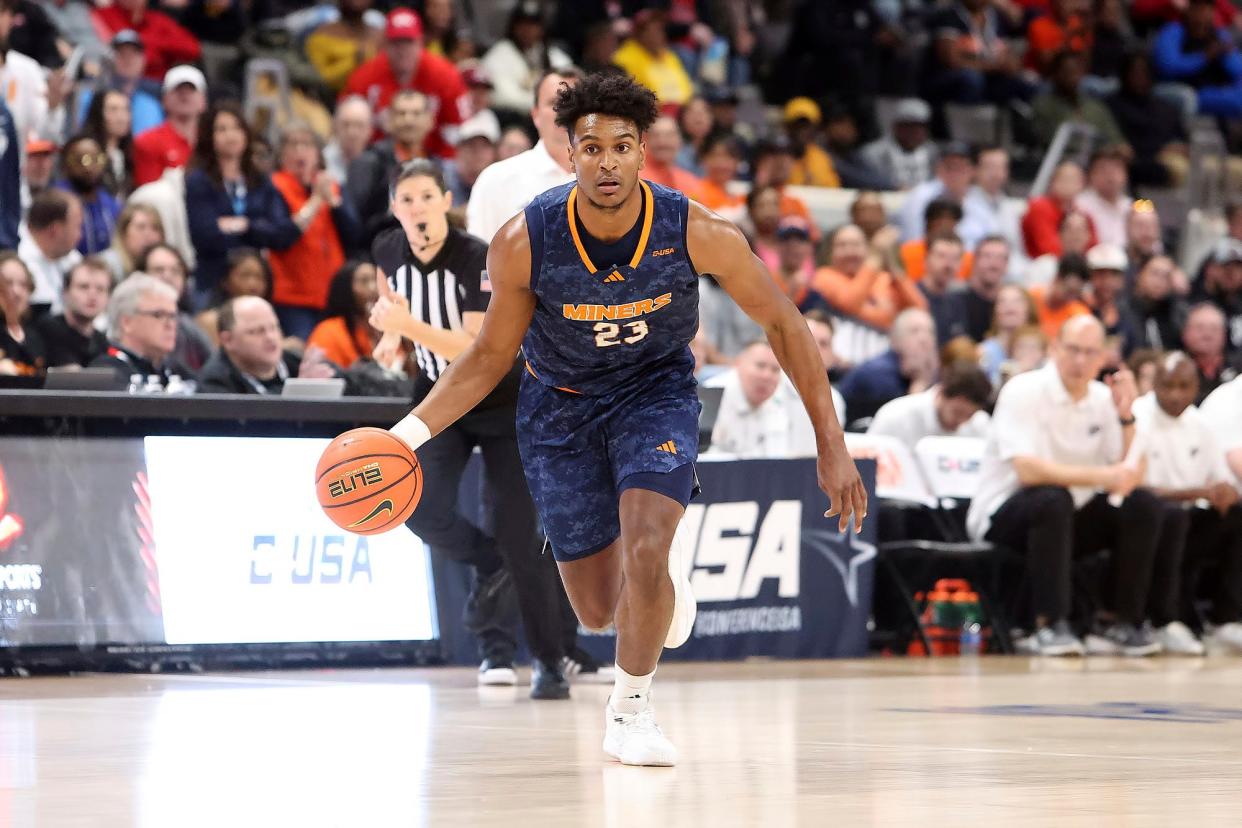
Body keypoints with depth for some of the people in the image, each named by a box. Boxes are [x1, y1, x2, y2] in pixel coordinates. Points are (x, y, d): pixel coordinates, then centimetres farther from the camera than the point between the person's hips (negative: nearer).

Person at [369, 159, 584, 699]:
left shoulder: (477, 259, -24)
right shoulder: (388, 252, -7)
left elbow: (478, 351, -33)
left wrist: (411, 327, -42)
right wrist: (392, 332, 3)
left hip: (500, 401, -4)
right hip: (439, 397, 4)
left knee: (519, 533, -9)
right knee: (423, 510, -19)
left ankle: (549, 661, 3)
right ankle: (489, 562, 14)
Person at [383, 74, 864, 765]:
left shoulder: (696, 233, -26)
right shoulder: (524, 243, -25)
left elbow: (782, 325, -12)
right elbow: (491, 355, -9)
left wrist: (832, 446, -12)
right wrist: (410, 432, -23)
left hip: (657, 391, -1)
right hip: (561, 404, 1)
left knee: (645, 549, -27)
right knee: (599, 610, 7)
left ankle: (631, 709, -2)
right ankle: (668, 576, 45)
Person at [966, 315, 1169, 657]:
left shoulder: (1103, 398, 4)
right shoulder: (1024, 392, -15)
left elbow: (1131, 474, 0)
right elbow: (1027, 471, -28)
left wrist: (1126, 416, -12)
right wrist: (1102, 477, -32)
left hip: (1069, 519, 6)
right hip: (1003, 519, -6)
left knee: (1143, 505, -13)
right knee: (1053, 499, -37)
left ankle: (1114, 622, -8)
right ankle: (1048, 626, -34)